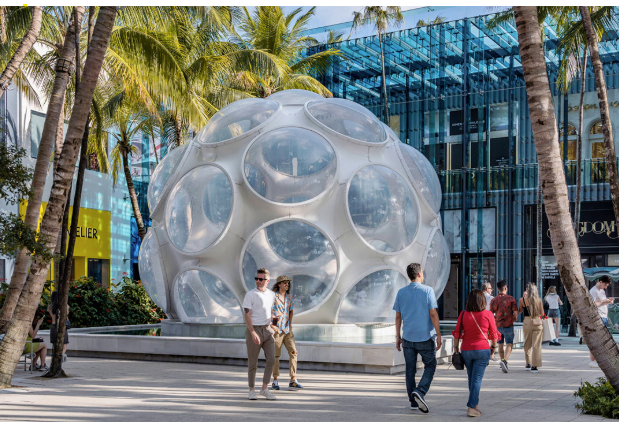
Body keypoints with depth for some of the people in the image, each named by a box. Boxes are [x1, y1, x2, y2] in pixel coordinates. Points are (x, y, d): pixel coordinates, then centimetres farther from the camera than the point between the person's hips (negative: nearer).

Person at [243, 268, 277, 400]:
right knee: (253, 363, 2)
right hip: (254, 330, -5)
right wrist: (253, 333, -22)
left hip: (267, 330, 5)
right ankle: (252, 390, 13)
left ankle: (264, 389, 8)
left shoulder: (272, 295, 10)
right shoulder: (250, 295, -8)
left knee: (271, 360, -2)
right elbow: (247, 315, -13)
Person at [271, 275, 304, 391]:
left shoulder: (289, 297, 11)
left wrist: (290, 324, 10)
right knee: (276, 355, 1)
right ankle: (275, 381, 14)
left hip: (287, 330, 5)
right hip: (276, 329, -5)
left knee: (293, 352, -6)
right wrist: (272, 325, -11)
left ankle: (293, 381, -4)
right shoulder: (273, 296, -6)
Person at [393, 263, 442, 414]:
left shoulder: (401, 292, 4)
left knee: (410, 369, 10)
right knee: (430, 366, 10)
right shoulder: (427, 291, -7)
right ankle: (420, 391, -12)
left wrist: (398, 336, 14)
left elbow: (398, 317, 6)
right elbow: (433, 314, -11)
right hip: (425, 337, -3)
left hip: (408, 338, 3)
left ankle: (414, 402, 14)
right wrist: (439, 336, -7)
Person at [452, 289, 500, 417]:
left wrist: (456, 348, 12)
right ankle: (472, 407, -8)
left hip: (466, 350, 2)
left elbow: (457, 333, 0)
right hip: (482, 349, -2)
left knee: (471, 377, 17)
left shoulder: (463, 314, -4)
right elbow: (493, 333, 0)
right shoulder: (488, 314, -7)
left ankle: (475, 403, 30)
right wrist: (493, 346, 16)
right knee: (477, 378, -1)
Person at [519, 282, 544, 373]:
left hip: (527, 322, 0)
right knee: (536, 345, 3)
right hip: (537, 323, 0)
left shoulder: (523, 300, -3)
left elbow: (519, 311, 13)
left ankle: (528, 364, 26)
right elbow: (542, 314, 3)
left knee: (527, 344, 17)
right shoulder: (539, 300, -1)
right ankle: (534, 366, -1)